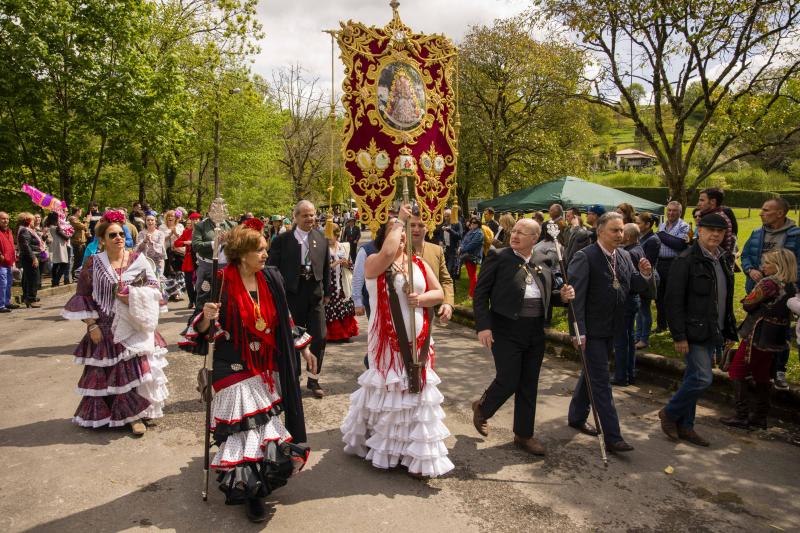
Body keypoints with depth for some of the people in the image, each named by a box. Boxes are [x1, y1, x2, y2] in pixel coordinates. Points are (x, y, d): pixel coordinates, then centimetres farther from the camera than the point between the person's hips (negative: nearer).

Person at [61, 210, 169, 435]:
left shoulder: (139, 260, 1)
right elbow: (83, 297, 1)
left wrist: (133, 297, -15)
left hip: (134, 327, 0)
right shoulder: (93, 263, -1)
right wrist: (91, 325, -5)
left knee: (136, 368, -5)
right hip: (105, 329, 0)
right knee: (104, 372, 4)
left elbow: (153, 289, 3)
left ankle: (134, 415, 9)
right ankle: (101, 414, 21)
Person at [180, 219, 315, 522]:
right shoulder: (220, 283, -15)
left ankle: (254, 487, 33)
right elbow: (203, 329, -12)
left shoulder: (271, 279, -1)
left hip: (268, 369, 5)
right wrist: (207, 317, -34)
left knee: (265, 426, 13)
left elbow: (283, 319, 11)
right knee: (245, 430, -3)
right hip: (235, 370, -5)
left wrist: (302, 347, 14)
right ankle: (247, 488, 17)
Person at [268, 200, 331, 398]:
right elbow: (273, 268, -3)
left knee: (319, 337, 2)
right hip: (292, 293, -3)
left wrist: (327, 292, 10)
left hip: (315, 291, 3)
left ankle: (314, 379, 18)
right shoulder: (282, 239, -4)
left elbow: (326, 266, 11)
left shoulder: (321, 238, 6)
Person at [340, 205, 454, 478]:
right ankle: (381, 446, 29)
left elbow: (439, 293, 8)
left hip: (417, 339, 4)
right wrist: (398, 220, -18)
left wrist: (422, 298, -14)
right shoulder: (374, 262, -7)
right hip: (387, 340, -4)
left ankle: (419, 456, 20)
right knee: (387, 390, 8)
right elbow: (388, 252, -30)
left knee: (417, 392, 8)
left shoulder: (419, 263, 9)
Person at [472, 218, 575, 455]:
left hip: (535, 332, 5)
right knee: (508, 381, -2)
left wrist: (562, 295, -3)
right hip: (506, 331, -5)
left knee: (529, 385, 11)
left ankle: (524, 435, 27)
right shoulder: (498, 257, -6)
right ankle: (482, 408, 29)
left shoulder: (543, 261, 8)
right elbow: (480, 293, -8)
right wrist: (483, 326, -16)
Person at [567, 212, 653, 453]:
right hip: (592, 330, -8)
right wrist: (579, 332, -22)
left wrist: (644, 275, -11)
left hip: (611, 329, 8)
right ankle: (612, 437, 2)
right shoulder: (585, 257, -17)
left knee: (591, 373, 20)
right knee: (601, 382, -4)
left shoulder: (624, 256, 6)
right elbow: (576, 297, -19)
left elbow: (636, 287, 11)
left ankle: (576, 417, 37)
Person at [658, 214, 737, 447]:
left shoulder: (722, 260, 11)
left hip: (713, 332, 7)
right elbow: (674, 301, -16)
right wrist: (679, 336, -18)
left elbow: (726, 300, 17)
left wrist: (729, 331, 13)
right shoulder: (686, 260, -13)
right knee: (703, 378, -10)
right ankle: (670, 413, 10)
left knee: (694, 378, 13)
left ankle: (684, 425, 23)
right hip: (694, 331, -7)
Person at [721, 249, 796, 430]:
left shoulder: (769, 283, -18)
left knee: (737, 371, 2)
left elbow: (748, 304, -14)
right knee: (762, 376, 16)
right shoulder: (793, 286, 5)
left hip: (758, 335, -7)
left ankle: (742, 416, 1)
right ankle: (760, 417, 22)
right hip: (777, 338, 8)